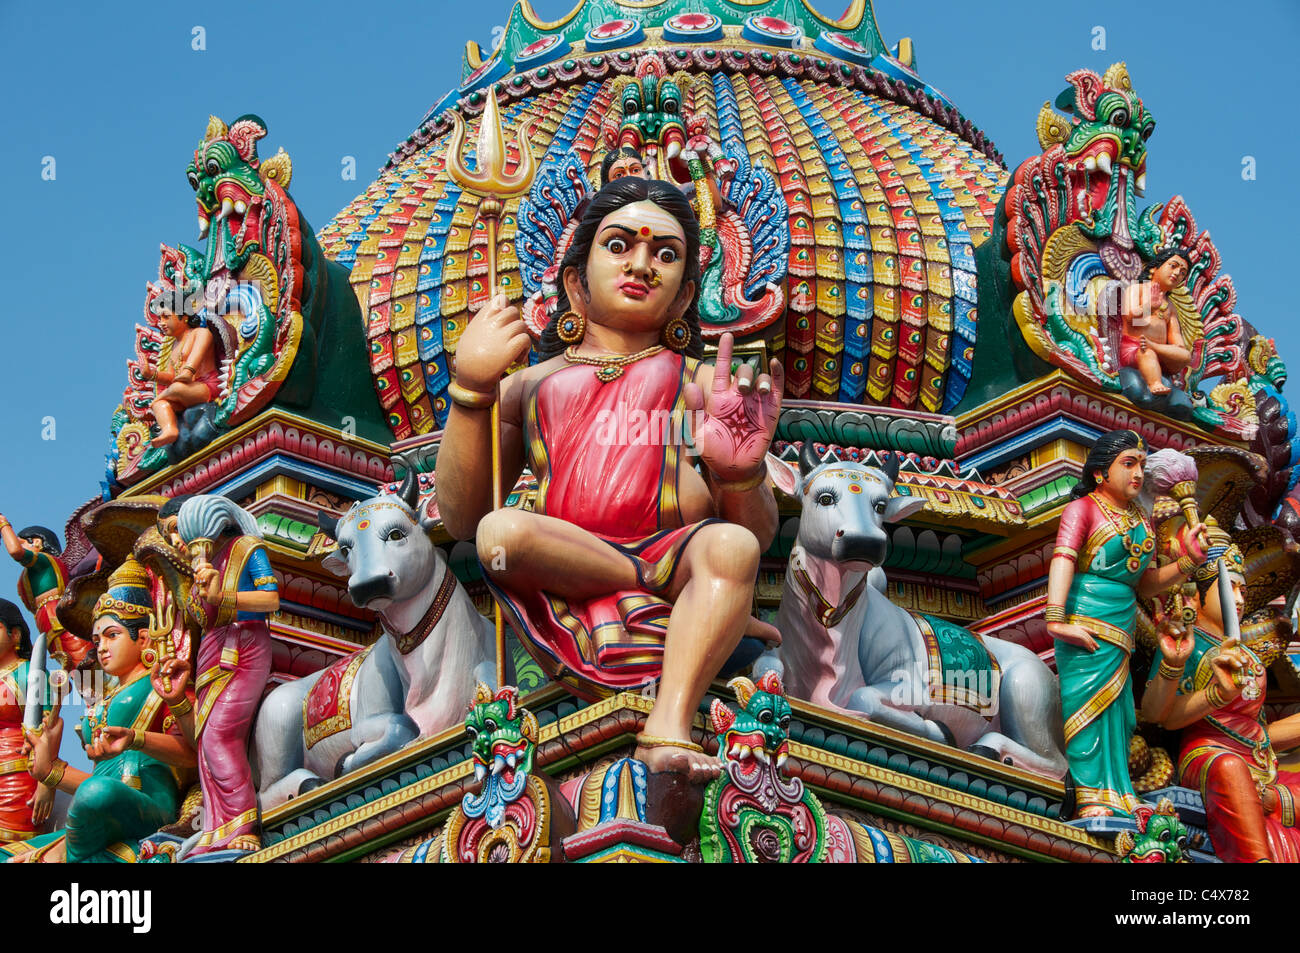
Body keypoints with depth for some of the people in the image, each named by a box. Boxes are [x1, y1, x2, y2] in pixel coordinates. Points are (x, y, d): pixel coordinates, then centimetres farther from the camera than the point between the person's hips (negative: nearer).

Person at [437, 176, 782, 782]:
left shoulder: (702, 383, 21)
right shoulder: (530, 387, 23)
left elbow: (759, 534, 12)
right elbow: (461, 519, 9)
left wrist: (740, 472, -12)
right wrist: (470, 389, -1)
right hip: (567, 595, 1)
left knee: (729, 547, -32)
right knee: (501, 533, -30)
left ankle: (671, 722, -42)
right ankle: (715, 610, -18)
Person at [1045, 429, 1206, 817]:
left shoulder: (1141, 520, 19)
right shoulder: (1083, 508, -3)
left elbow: (1146, 583, 20)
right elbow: (1063, 561, -17)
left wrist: (1188, 560, 4)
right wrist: (1056, 619, -30)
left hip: (1121, 630, 7)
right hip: (1087, 625, -7)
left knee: (1117, 713, 7)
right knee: (1090, 705, -10)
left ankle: (1114, 803, 11)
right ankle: (1094, 803, -11)